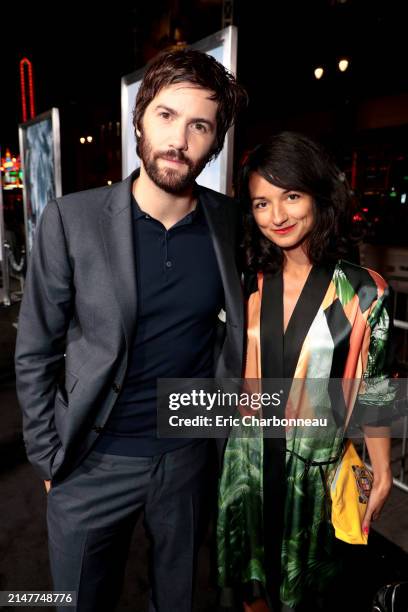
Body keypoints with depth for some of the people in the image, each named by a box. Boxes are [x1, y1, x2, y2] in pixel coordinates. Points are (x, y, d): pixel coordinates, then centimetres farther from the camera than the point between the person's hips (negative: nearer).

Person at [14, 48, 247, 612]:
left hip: (190, 454, 3)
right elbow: (34, 355, -8)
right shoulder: (71, 219, -14)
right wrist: (50, 459, -4)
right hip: (93, 464, -2)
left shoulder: (228, 220, -6)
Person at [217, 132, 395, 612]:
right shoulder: (248, 286, -5)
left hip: (316, 467, -2)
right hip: (247, 461, 3)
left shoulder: (362, 293, -13)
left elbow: (373, 392, -7)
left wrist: (381, 477, -2)